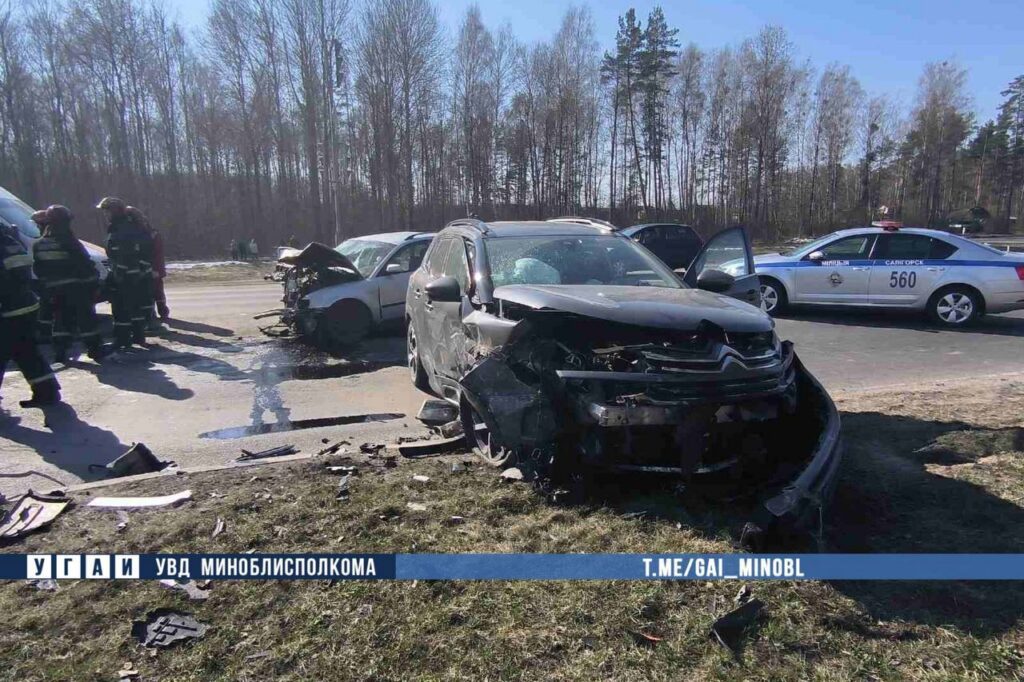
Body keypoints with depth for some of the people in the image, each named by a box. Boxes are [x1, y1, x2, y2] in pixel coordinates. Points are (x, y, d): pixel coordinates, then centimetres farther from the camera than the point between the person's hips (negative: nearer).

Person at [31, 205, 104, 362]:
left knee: (60, 319, 14)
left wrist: (44, 292, 19)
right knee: (86, 319, 0)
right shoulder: (69, 242, -13)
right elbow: (86, 266, -12)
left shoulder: (38, 245, 5)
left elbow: (38, 271, 11)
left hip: (54, 291, 5)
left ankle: (60, 352, 10)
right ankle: (95, 350, 1)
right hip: (76, 289, -5)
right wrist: (94, 283, 0)